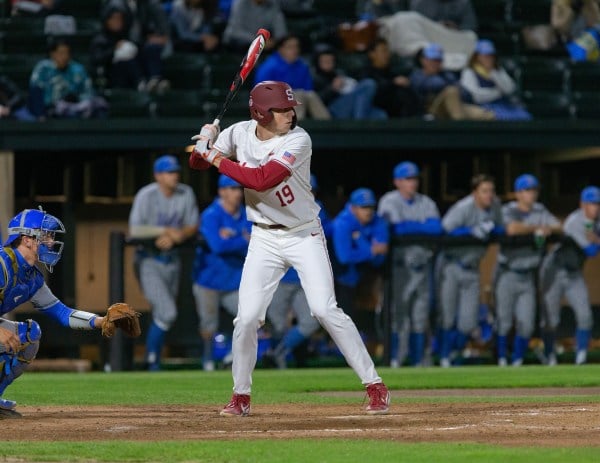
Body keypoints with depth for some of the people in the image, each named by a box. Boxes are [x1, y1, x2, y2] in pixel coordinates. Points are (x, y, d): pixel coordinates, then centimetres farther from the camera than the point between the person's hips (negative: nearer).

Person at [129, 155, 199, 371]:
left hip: (172, 260, 6)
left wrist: (175, 236, -17)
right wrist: (167, 231, -20)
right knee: (166, 313, -15)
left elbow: (192, 226, 3)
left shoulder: (186, 194, 0)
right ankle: (152, 362, -1)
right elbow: (135, 231, -19)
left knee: (163, 315, 11)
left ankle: (152, 360, 24)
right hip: (149, 261, -6)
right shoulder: (147, 196, -15)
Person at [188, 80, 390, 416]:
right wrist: (204, 145, -18)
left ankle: (375, 385, -5)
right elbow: (197, 162, 5)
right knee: (247, 317, -3)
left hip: (305, 236, -3)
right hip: (265, 240, 3)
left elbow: (261, 180, -30)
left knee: (325, 309, -12)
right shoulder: (240, 134, -5)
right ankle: (241, 397, 13)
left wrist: (217, 158, -25)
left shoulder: (298, 141, -20)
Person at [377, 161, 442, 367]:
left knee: (420, 317, 6)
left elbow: (436, 228, 0)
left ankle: (418, 362, 10)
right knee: (396, 313, -9)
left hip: (422, 264, 4)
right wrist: (422, 227, -8)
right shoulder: (389, 202, 0)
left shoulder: (426, 203, 12)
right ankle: (393, 361, -7)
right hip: (399, 264, -4)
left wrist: (408, 226, -9)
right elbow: (396, 228, -14)